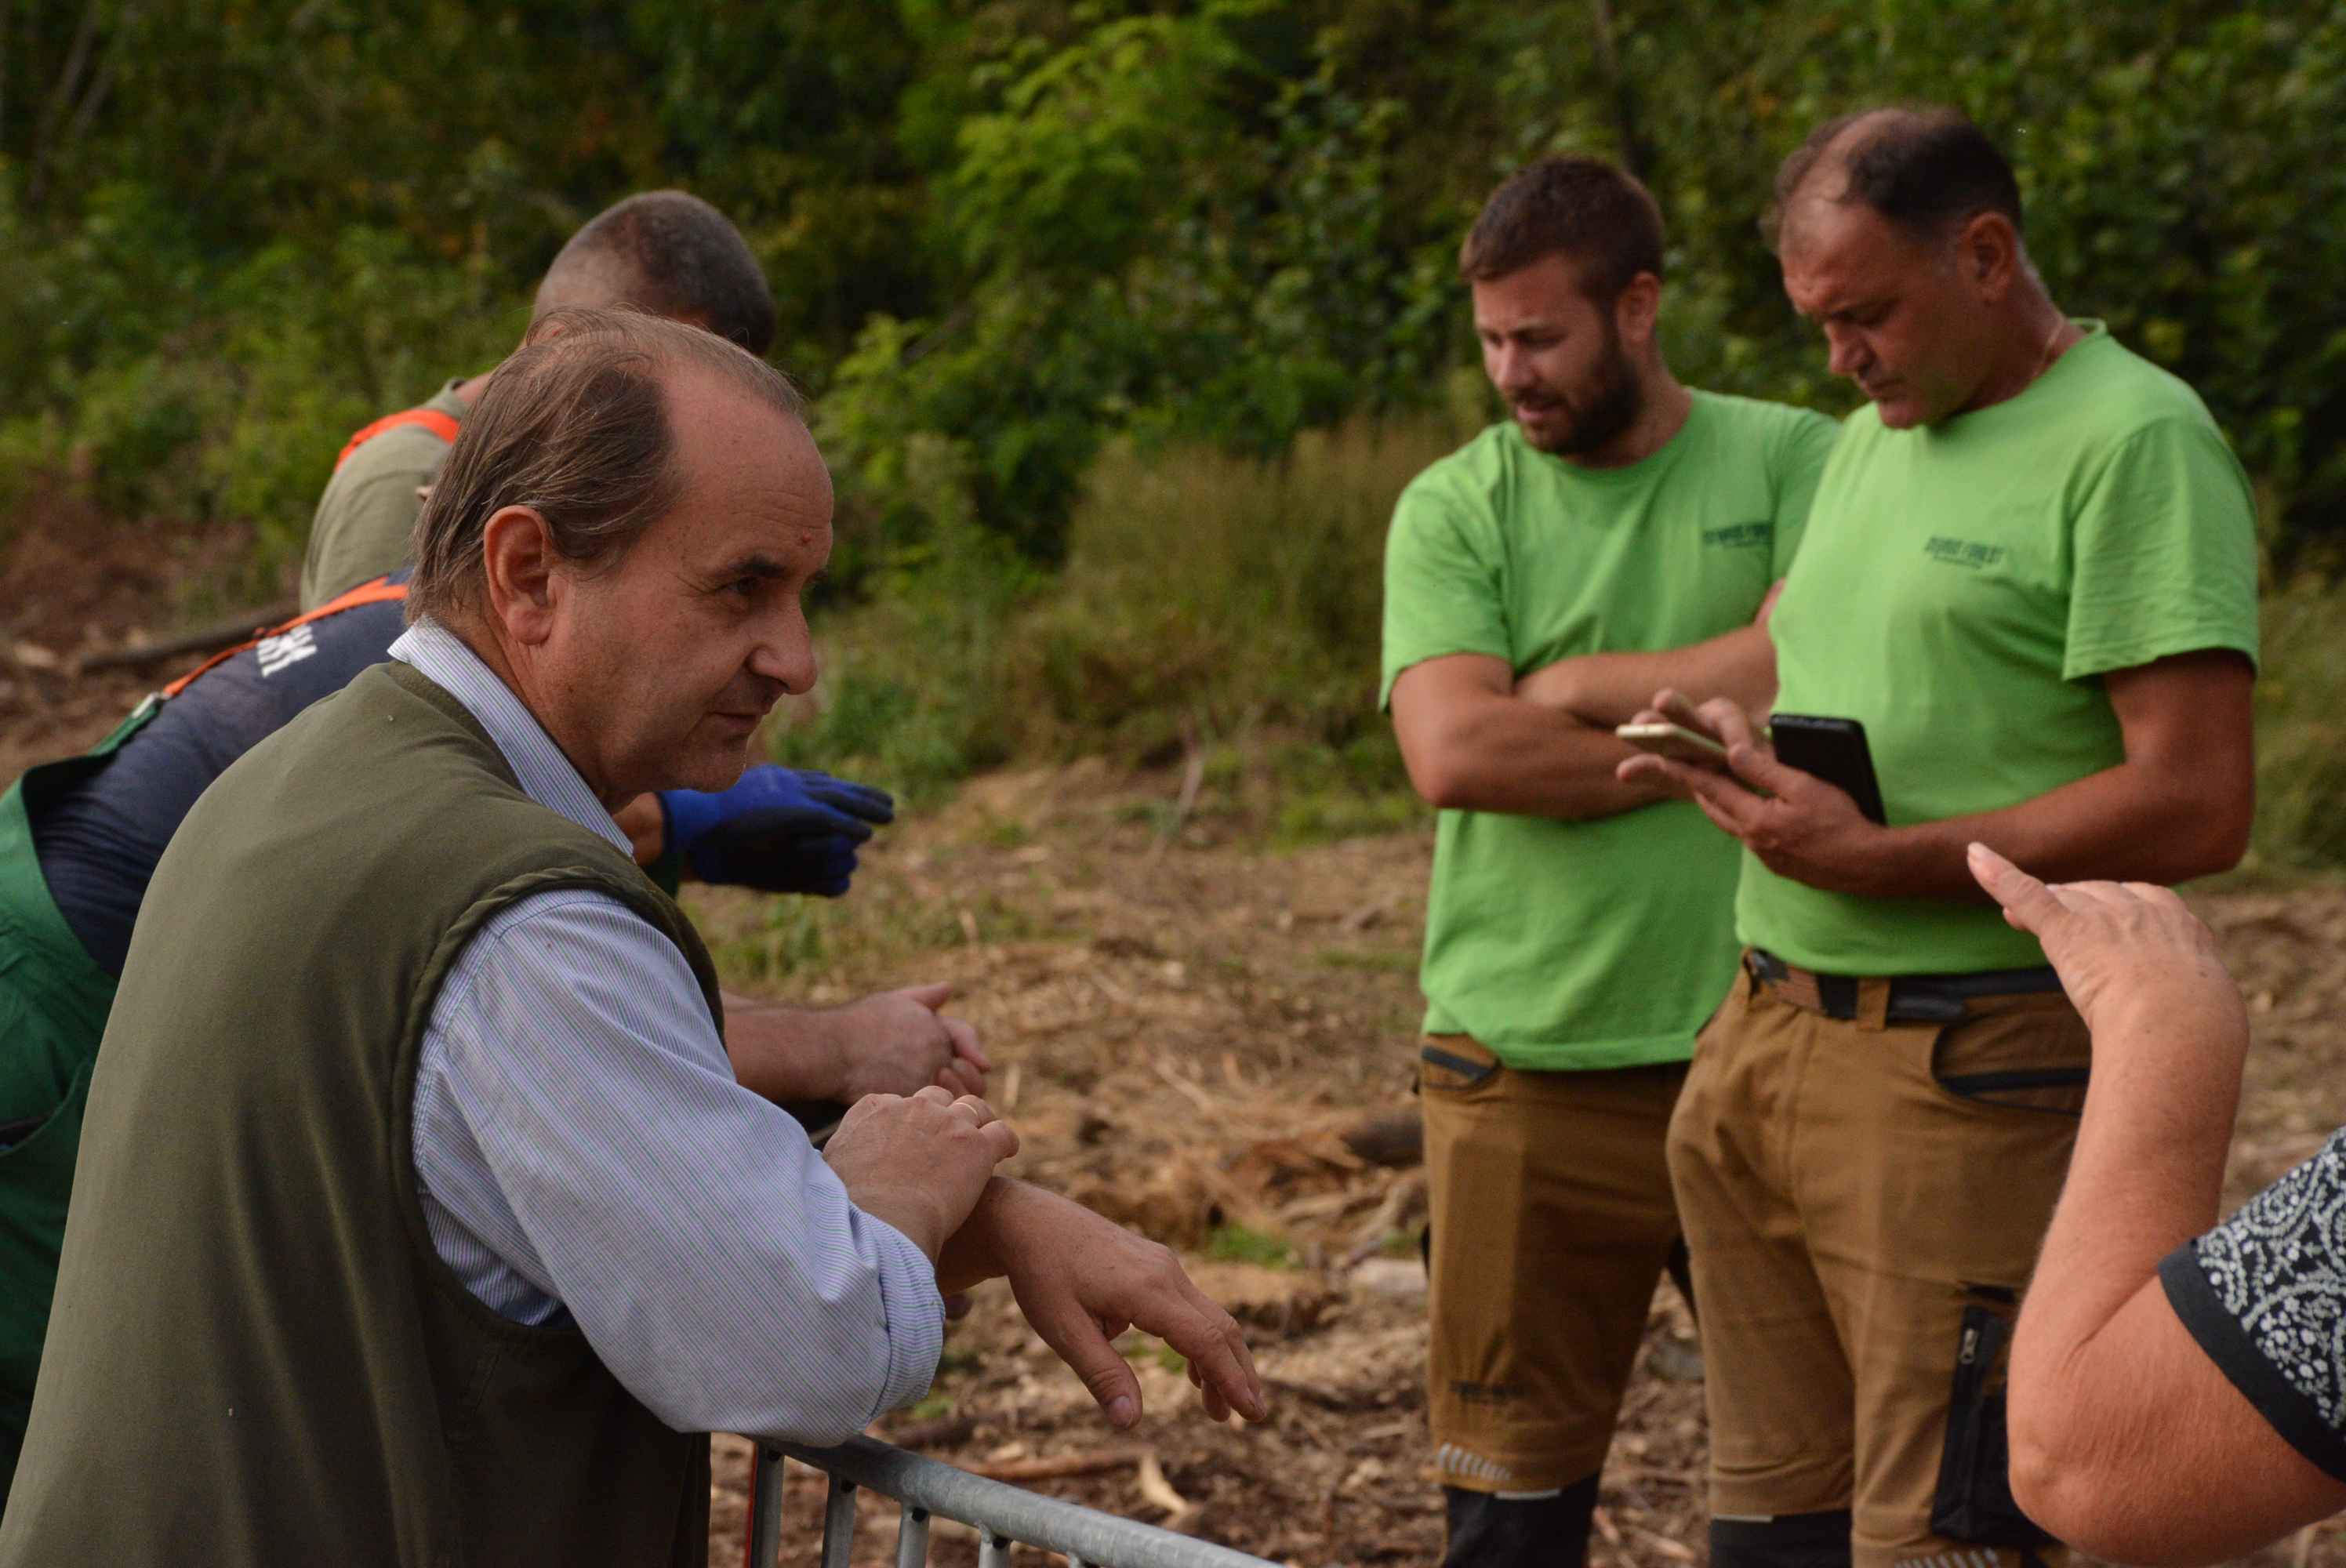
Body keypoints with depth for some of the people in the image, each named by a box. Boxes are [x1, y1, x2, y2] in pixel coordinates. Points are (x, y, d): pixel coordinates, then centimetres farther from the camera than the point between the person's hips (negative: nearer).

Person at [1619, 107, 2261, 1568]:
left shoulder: (2135, 442, -10)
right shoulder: (1869, 442, 18)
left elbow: (2194, 805, -18)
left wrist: (1875, 860, -18)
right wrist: (1737, 737, 7)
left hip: (1967, 1070, -8)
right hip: (1758, 1047, 8)